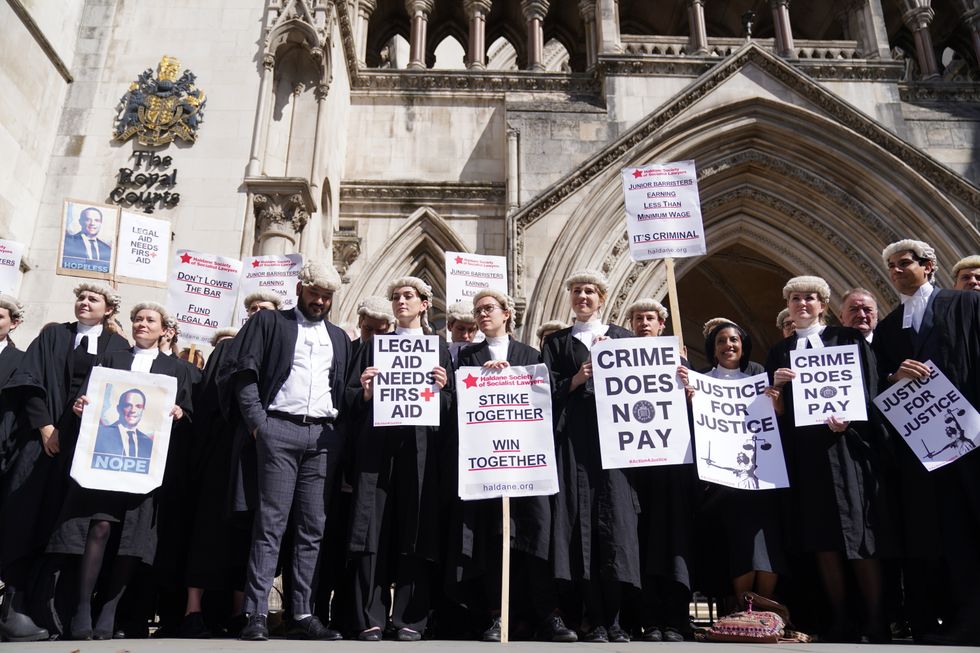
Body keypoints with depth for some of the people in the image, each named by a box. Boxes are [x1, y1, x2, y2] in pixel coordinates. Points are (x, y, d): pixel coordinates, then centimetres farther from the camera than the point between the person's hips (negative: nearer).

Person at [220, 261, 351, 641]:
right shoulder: (270, 322, 10)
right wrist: (257, 421, -8)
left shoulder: (339, 338, 22)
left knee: (312, 528, 3)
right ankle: (257, 614, -2)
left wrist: (340, 427, 6)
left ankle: (302, 614, 7)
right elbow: (244, 371, 1)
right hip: (280, 429, -3)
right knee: (270, 523, -5)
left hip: (324, 435, 4)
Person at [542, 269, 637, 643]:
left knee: (615, 520, -6)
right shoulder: (556, 342, 16)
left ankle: (614, 622, 2)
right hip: (573, 439, 0)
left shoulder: (622, 337, 18)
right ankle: (595, 622, 2)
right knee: (581, 520, -4)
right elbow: (548, 392, 6)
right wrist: (576, 380, -10)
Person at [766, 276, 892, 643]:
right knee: (821, 540, 2)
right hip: (804, 452, 3)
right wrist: (776, 385, -7)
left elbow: (869, 389, 0)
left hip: (846, 445, -2)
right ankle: (839, 622, 9)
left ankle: (875, 622, 6)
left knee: (859, 536, -3)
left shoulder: (849, 339, 9)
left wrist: (847, 419, -16)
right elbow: (778, 411, 13)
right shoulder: (779, 352, 16)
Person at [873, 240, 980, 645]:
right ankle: (926, 626, 12)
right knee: (921, 535, 5)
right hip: (914, 443, 4)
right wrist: (895, 377, -8)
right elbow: (879, 390, 13)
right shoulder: (886, 327, 17)